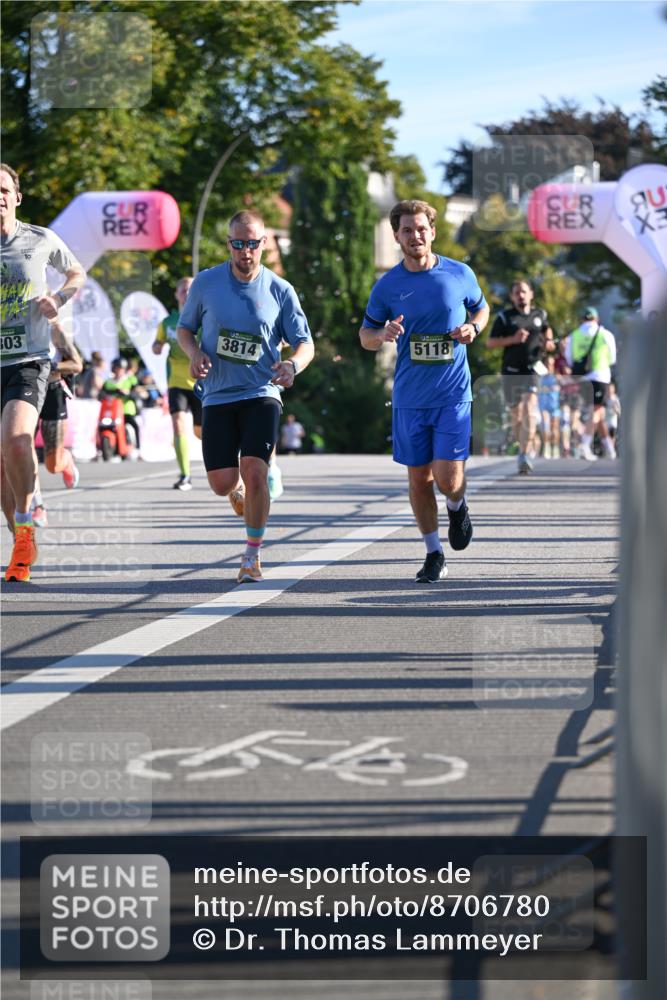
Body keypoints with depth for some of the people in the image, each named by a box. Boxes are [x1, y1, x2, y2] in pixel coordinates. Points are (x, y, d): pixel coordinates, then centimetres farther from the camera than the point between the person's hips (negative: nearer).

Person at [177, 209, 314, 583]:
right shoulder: (206, 283, 1)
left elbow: (306, 343, 3)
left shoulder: (280, 291, -2)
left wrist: (293, 365, -19)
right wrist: (195, 353, -8)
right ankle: (240, 489, 37)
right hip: (218, 395, 2)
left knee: (254, 471, -18)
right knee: (222, 483, -3)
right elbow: (185, 328, 14)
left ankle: (253, 555, -1)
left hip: (261, 394, -1)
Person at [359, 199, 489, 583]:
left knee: (448, 478, -10)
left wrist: (473, 327, -5)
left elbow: (481, 308, 18)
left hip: (453, 395, -2)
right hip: (410, 397, 2)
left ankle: (458, 506, 26)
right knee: (419, 477, 5)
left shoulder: (461, 274, 0)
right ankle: (434, 554, 20)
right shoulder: (387, 286, 0)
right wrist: (383, 334, -14)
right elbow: (366, 336, 9)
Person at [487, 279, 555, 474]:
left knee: (529, 412, -17)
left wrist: (548, 341, 9)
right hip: (511, 371, 1)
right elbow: (491, 342, -1)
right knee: (516, 414, 9)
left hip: (533, 370, 0)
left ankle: (524, 457, -23)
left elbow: (547, 329, 31)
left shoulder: (540, 315, 9)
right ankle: (523, 445, 37)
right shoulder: (504, 317, 2)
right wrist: (513, 339, -14)